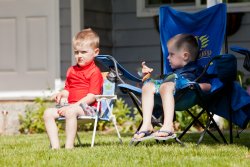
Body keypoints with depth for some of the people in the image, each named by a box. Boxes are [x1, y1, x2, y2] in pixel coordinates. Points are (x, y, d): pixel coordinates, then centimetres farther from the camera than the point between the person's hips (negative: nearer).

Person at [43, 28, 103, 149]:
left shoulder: (94, 72, -6)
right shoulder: (72, 71, 19)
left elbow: (92, 96, -14)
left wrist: (75, 105, -22)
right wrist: (62, 94, -1)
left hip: (87, 106, -8)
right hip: (71, 105, 8)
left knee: (70, 112, -38)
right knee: (48, 113, -9)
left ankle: (69, 145, -38)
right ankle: (55, 146, -20)